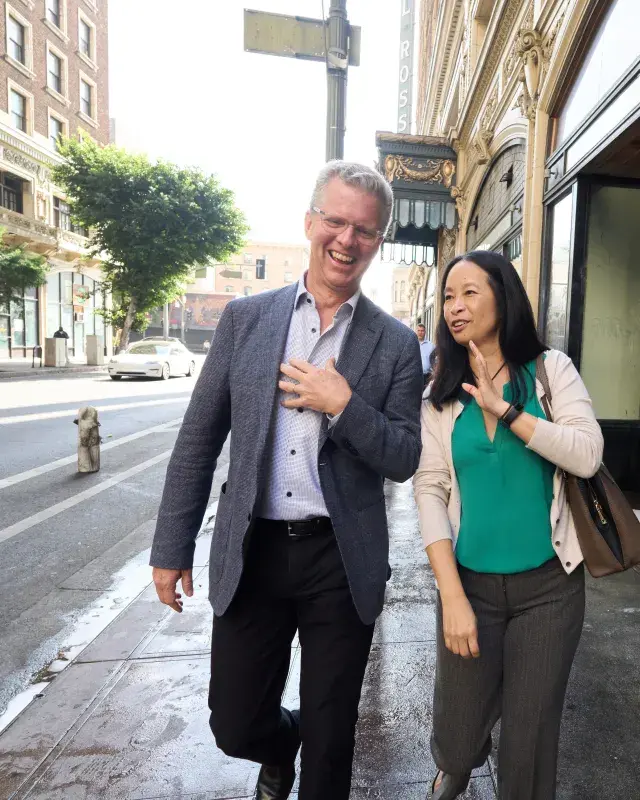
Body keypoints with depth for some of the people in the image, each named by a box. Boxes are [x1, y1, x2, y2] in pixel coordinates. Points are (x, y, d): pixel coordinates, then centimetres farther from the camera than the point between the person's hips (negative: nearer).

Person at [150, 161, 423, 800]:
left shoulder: (395, 344, -2)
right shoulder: (245, 317, 0)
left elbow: (404, 460, -2)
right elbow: (197, 440, 2)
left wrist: (344, 404, -19)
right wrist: (172, 548, 3)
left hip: (342, 561, 0)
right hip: (251, 554, 1)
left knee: (330, 735, 16)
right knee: (235, 725, 16)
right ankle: (280, 748, 51)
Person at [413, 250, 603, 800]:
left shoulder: (552, 369, -2)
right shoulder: (441, 394, 0)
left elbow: (587, 456, -14)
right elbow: (429, 490, -7)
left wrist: (506, 410, -18)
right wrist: (452, 596, -13)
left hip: (549, 586, -1)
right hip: (470, 583, 1)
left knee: (531, 742, 11)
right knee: (455, 742, 13)